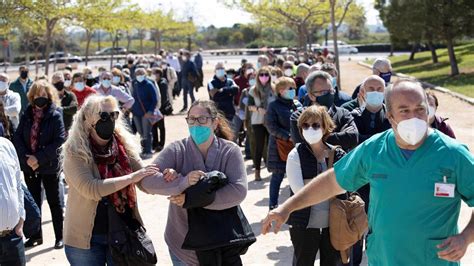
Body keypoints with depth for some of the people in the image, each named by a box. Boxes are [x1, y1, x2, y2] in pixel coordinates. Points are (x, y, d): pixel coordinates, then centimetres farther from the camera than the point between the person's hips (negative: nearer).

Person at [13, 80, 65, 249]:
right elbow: (17, 137, 0)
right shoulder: (27, 115, 3)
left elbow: (60, 141, -18)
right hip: (29, 165, 4)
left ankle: (60, 236, 18)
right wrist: (26, 158, -15)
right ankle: (36, 235, 27)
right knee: (33, 202, 14)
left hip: (49, 166, -4)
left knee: (54, 202, 7)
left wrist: (39, 158, -21)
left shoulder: (55, 116, -10)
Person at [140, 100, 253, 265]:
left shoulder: (230, 151, -8)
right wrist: (182, 182, -31)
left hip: (221, 241, 0)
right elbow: (148, 181, -16)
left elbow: (239, 191, -21)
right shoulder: (176, 150, -7)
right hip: (183, 242, 0)